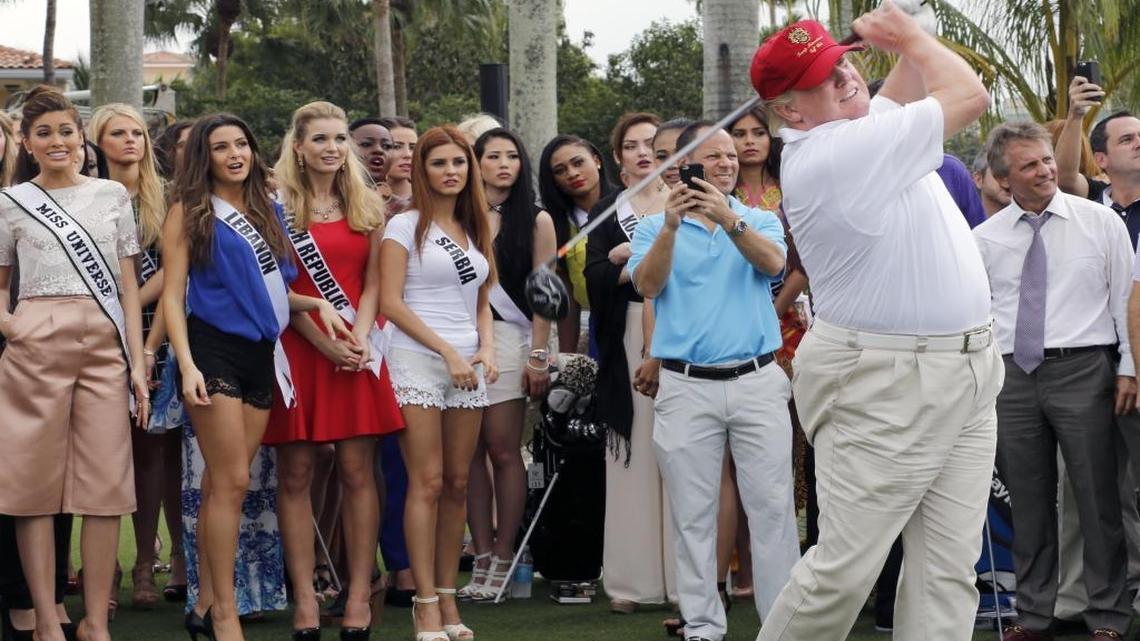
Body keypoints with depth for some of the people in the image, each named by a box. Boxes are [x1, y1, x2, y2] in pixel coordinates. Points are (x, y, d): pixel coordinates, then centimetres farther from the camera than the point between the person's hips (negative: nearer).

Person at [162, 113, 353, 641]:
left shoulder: (269, 211, 16)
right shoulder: (190, 213, 0)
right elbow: (173, 294, -5)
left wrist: (317, 304, 4)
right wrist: (187, 365, -16)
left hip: (259, 356, 5)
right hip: (213, 349, -5)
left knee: (223, 484, 7)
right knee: (232, 482, -9)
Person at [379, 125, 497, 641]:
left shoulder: (474, 230, 16)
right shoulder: (406, 226, -1)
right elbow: (390, 302, -8)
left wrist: (487, 347, 1)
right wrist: (448, 351, -12)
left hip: (467, 367, 5)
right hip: (419, 361, -5)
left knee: (458, 484, 4)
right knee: (427, 482, -8)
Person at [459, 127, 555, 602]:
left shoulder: (535, 220, 6)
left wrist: (539, 355, -4)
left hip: (507, 336, -2)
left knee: (502, 450, -4)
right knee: (470, 452, 1)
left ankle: (503, 558, 2)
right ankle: (482, 557, 5)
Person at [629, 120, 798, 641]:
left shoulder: (760, 221, 11)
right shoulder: (655, 227, 9)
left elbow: (772, 262, -10)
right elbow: (647, 285, -7)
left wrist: (728, 219, -25)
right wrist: (671, 227, -21)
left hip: (757, 379, 0)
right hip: (686, 385, 0)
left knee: (772, 506, -2)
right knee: (693, 514, 3)